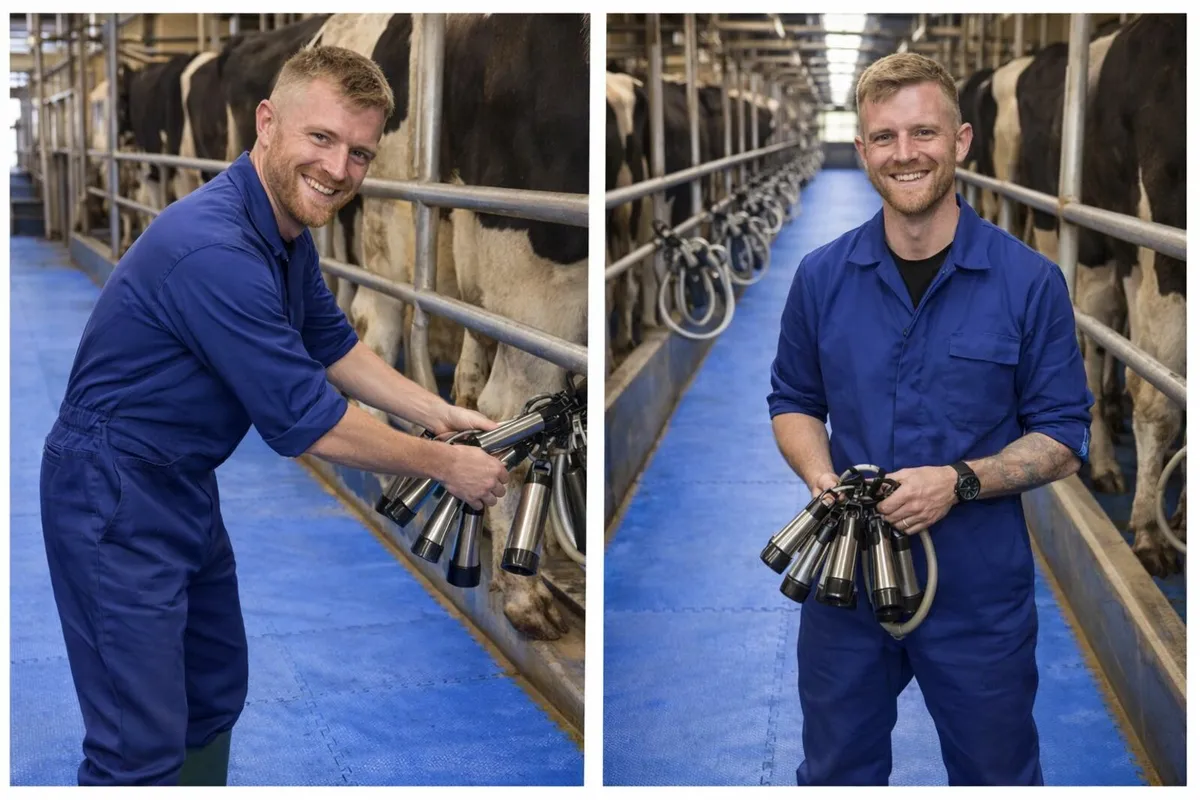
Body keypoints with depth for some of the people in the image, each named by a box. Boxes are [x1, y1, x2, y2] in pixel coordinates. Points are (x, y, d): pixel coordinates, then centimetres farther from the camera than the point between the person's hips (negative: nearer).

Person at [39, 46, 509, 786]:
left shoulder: (288, 231, 1)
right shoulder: (215, 249, -30)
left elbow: (332, 346, 18)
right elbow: (306, 422, -25)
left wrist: (441, 414, 9)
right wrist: (444, 465, -13)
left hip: (186, 488, 10)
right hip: (114, 500, -10)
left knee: (215, 695, 20)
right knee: (143, 745, -8)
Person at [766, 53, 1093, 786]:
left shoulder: (1030, 281, -10)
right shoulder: (822, 276, -1)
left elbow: (1063, 440, -6)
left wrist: (960, 482, -22)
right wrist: (821, 477, -11)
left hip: (980, 591, -2)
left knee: (997, 776, 16)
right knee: (836, 773, 18)